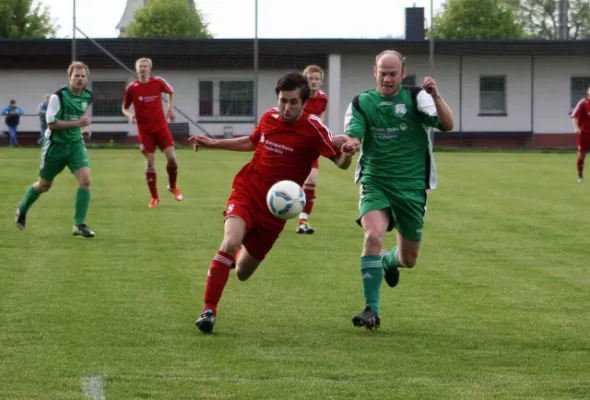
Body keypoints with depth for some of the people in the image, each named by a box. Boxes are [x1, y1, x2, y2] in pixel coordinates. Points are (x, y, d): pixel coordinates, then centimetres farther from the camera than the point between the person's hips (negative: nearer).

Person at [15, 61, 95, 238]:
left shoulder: (87, 97, 1)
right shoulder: (58, 96, -19)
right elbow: (51, 124, -22)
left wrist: (83, 129, 5)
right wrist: (77, 123, -27)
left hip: (76, 144, 4)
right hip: (56, 145, -4)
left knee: (85, 180, -16)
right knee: (44, 185, 12)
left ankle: (79, 225, -10)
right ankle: (22, 209, 42)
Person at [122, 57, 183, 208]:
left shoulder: (158, 82, -4)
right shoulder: (131, 88, -6)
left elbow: (171, 92, 17)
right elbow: (125, 108, 5)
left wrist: (170, 108, 6)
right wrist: (130, 115, -16)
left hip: (161, 126, 1)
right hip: (144, 130, -1)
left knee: (171, 157, -8)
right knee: (150, 162, -3)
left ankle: (173, 187, 20)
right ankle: (154, 197, 10)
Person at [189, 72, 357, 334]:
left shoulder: (313, 129, -13)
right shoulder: (268, 118, -1)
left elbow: (340, 162, -15)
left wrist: (347, 153, -38)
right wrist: (214, 144, 21)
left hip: (274, 208, -1)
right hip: (246, 192, 1)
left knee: (242, 273, 12)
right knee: (230, 241, -30)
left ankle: (241, 252, 53)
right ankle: (208, 311, -20)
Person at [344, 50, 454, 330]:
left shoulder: (416, 98, -2)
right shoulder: (362, 103, 2)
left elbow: (447, 125, -15)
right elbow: (352, 137, -10)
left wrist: (436, 96, -32)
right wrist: (348, 143, -34)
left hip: (412, 187, 1)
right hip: (375, 183, -1)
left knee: (408, 260, 10)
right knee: (373, 236, -28)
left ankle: (388, 261, 49)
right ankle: (371, 310, -20)